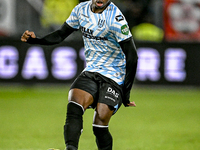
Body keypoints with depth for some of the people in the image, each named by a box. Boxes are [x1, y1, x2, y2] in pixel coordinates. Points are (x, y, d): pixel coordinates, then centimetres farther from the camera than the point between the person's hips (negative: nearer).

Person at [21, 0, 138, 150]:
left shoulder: (115, 18, -17)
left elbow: (132, 55, -14)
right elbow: (61, 34, 16)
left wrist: (126, 93, -12)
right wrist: (35, 40, -2)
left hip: (113, 75, -5)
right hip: (91, 71, 5)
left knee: (100, 125, -16)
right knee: (74, 108, -23)